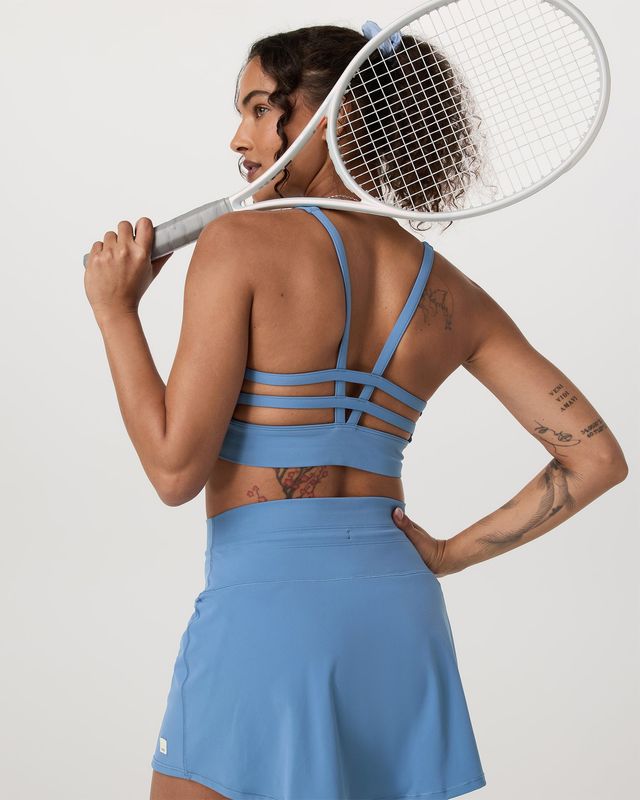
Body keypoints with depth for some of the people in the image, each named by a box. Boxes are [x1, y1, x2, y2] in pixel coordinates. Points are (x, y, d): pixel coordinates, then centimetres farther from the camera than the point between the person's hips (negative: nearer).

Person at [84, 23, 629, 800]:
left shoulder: (240, 242, -8)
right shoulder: (454, 297, 7)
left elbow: (176, 470, -12)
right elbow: (596, 458, 5)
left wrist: (116, 310, -1)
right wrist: (453, 553, 9)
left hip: (266, 603, -5)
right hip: (401, 615, 6)